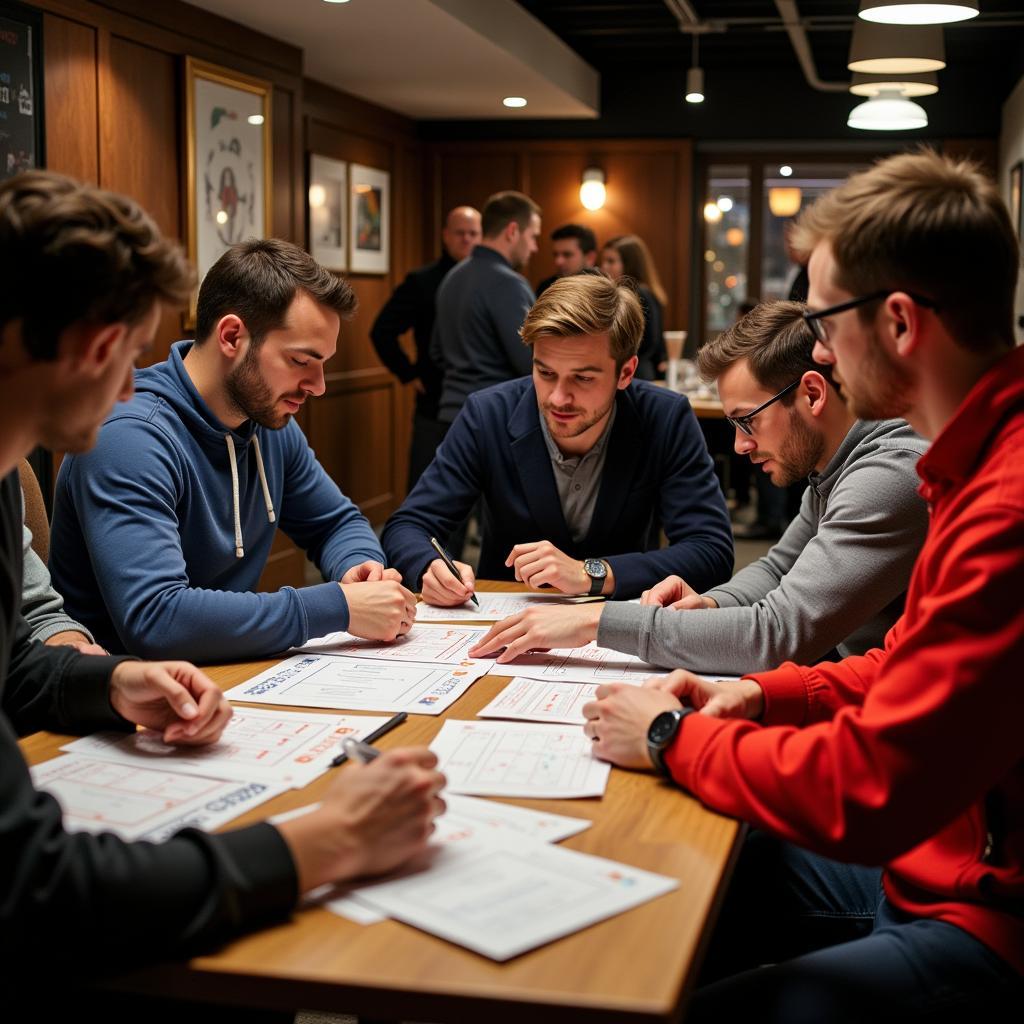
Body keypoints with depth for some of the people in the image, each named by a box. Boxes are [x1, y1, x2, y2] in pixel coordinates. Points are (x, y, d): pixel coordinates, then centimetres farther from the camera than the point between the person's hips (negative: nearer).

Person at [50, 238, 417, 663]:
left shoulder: (271, 423, 3)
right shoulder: (131, 437, -21)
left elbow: (337, 521, 17)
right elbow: (153, 619, -32)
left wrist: (360, 566, -6)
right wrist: (338, 606, -29)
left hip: (229, 677, 7)